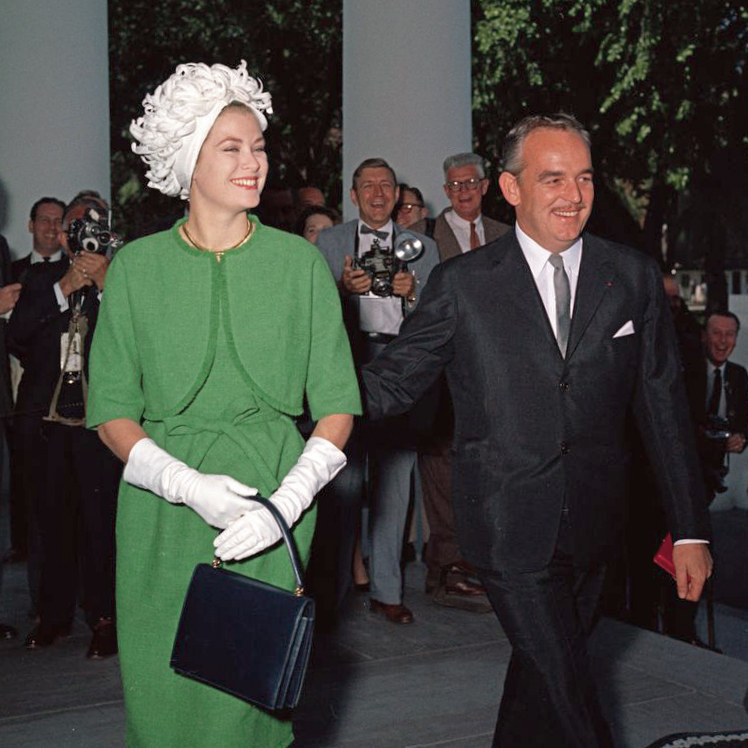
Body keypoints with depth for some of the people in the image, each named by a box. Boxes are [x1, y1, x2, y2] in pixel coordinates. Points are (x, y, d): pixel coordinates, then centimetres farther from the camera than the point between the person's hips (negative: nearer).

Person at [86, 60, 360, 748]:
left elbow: (337, 408, 2)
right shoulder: (137, 267, 3)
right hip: (164, 510, 1)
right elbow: (111, 413, 2)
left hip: (272, 496, 0)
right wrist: (187, 484, -14)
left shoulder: (301, 263, 2)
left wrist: (287, 503, -13)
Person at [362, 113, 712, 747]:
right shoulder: (463, 284, -4)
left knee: (542, 671, 19)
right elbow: (392, 382, -3)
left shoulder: (634, 277, 3)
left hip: (593, 528, 3)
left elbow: (664, 405, 5)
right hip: (510, 527, -3)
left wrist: (690, 528, 4)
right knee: (568, 696, -4)